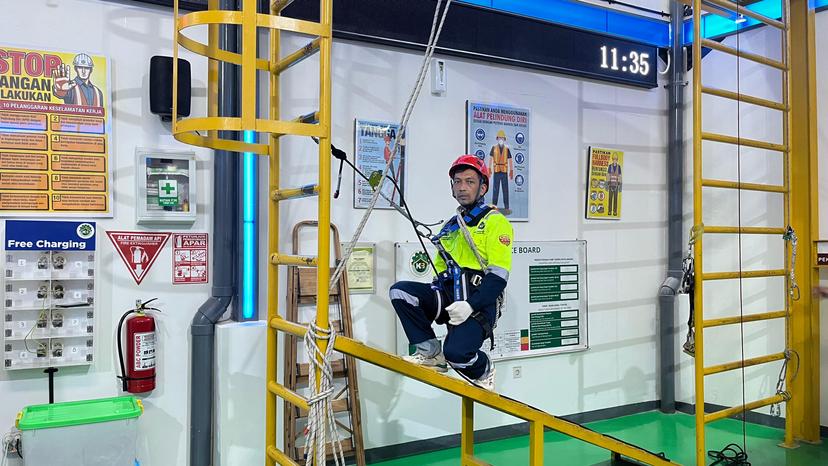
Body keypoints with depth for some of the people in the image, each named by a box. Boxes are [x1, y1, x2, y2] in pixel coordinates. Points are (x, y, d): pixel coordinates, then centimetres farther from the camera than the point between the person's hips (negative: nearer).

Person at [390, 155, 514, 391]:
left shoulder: (495, 221, 0)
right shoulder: (450, 227, 23)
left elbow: (499, 275, -10)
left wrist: (470, 305, -21)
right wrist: (430, 298, 4)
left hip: (479, 302, -6)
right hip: (450, 295, 6)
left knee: (456, 352, -29)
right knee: (400, 291, -16)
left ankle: (483, 371, 9)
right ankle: (430, 352, -2)